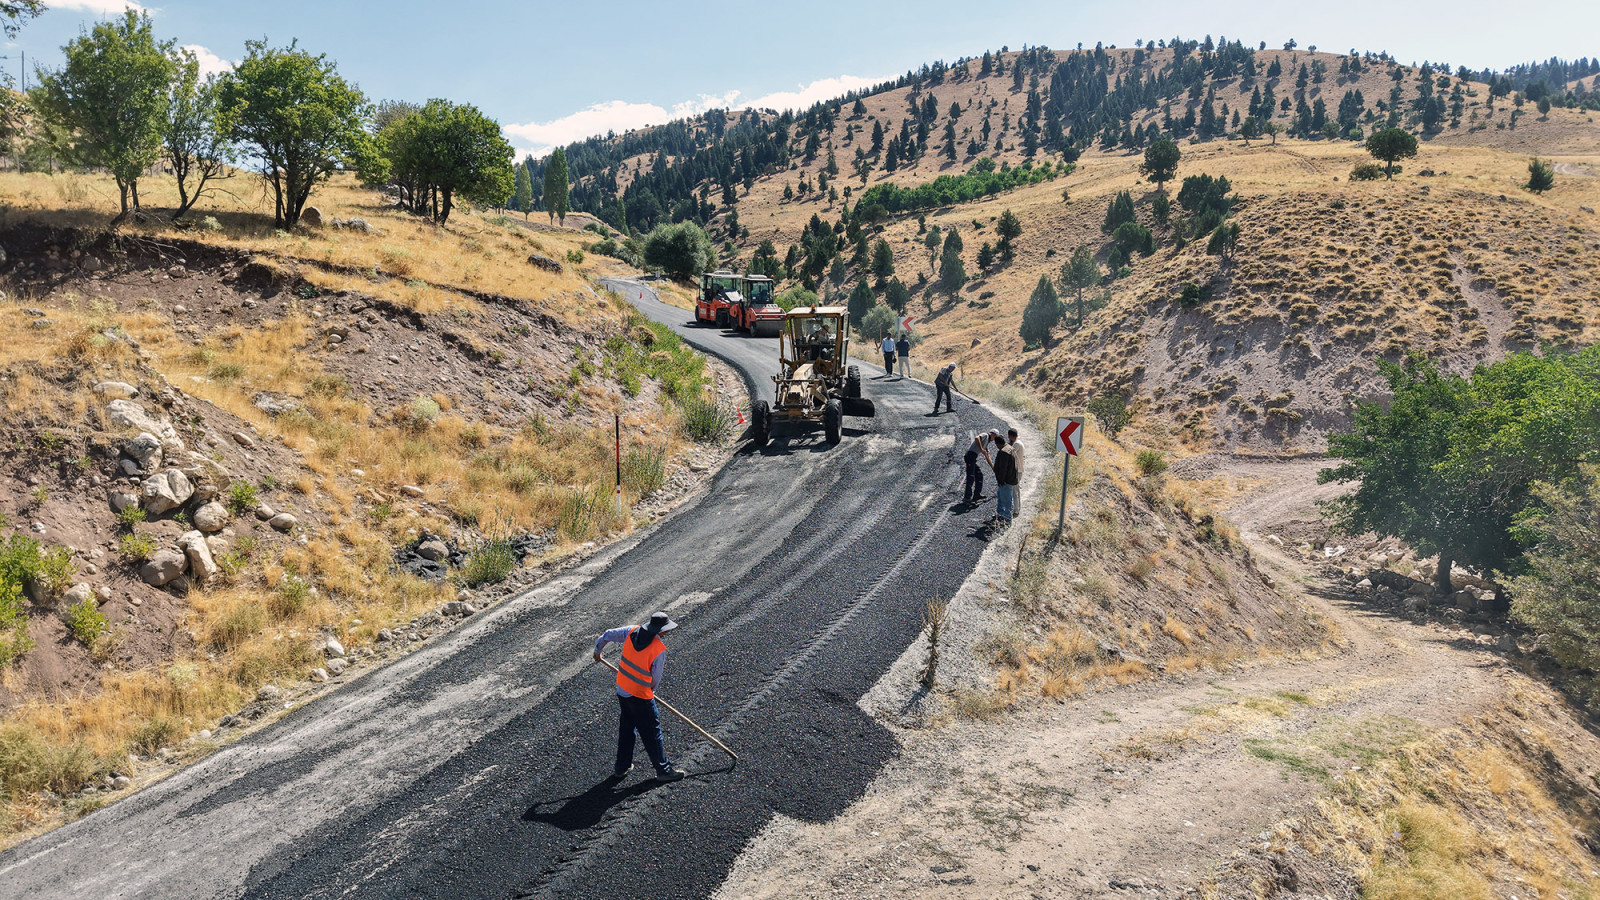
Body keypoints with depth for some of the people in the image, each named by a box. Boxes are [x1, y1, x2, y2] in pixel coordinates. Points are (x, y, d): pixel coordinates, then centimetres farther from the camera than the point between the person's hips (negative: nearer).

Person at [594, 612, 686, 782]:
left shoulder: (632, 632, -5)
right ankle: (663, 769, 15)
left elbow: (607, 635, 7)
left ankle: (622, 767, 32)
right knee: (652, 731, 5)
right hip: (640, 695, -7)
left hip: (622, 689, 7)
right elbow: (655, 678, -8)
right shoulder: (659, 650, -20)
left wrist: (597, 651, 26)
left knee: (626, 727, 21)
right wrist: (651, 691, 13)